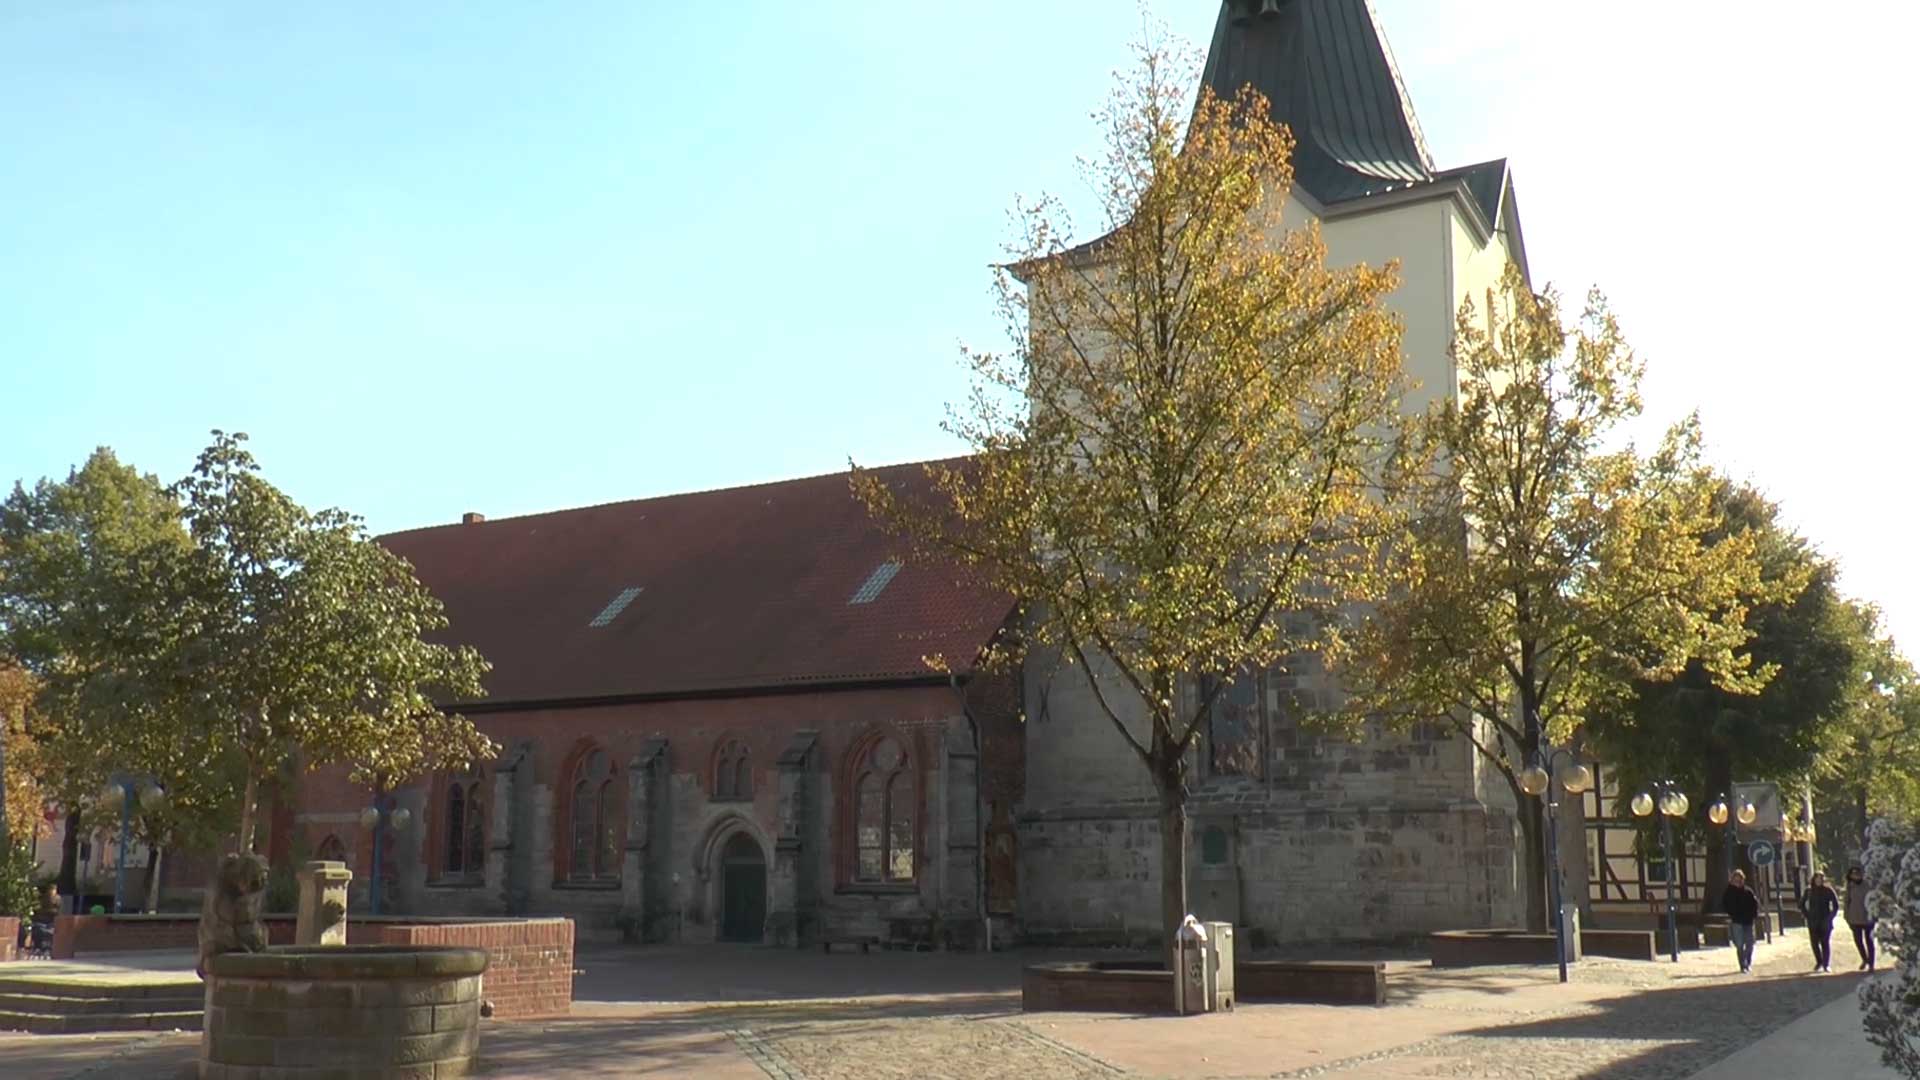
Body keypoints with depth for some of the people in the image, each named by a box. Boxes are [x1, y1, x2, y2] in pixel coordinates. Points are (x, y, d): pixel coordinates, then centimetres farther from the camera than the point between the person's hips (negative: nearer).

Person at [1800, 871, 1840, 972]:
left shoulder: (1828, 890, -3)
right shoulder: (1809, 891, 4)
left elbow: (1836, 905, 2)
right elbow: (1801, 904, 15)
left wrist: (1830, 916, -5)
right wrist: (1806, 915, 6)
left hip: (1825, 922, -2)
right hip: (1813, 922, 2)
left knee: (1826, 943, -2)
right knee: (1815, 942, 2)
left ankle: (1826, 965, 5)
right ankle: (1819, 962, 19)